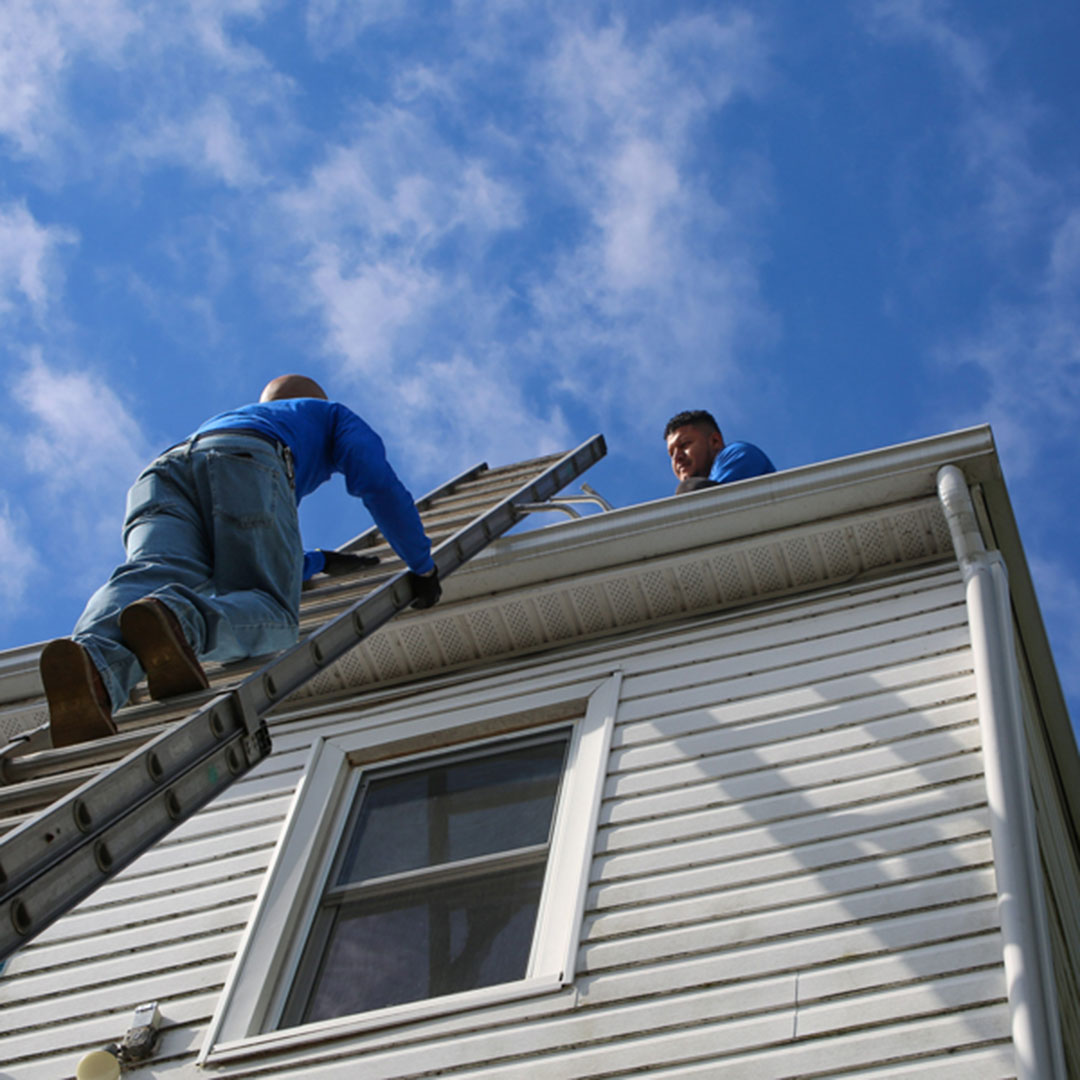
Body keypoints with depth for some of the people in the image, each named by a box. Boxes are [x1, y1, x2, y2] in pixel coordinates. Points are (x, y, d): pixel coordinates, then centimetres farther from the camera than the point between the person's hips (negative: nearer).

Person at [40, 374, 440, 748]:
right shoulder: (333, 416, 41)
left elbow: (226, 569, 56)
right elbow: (380, 486, 21)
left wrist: (319, 561, 68)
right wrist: (423, 567, 31)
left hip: (162, 475, 4)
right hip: (245, 466, -4)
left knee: (148, 579, -24)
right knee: (271, 616, -13)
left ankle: (92, 659, -60)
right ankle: (174, 619, -48)